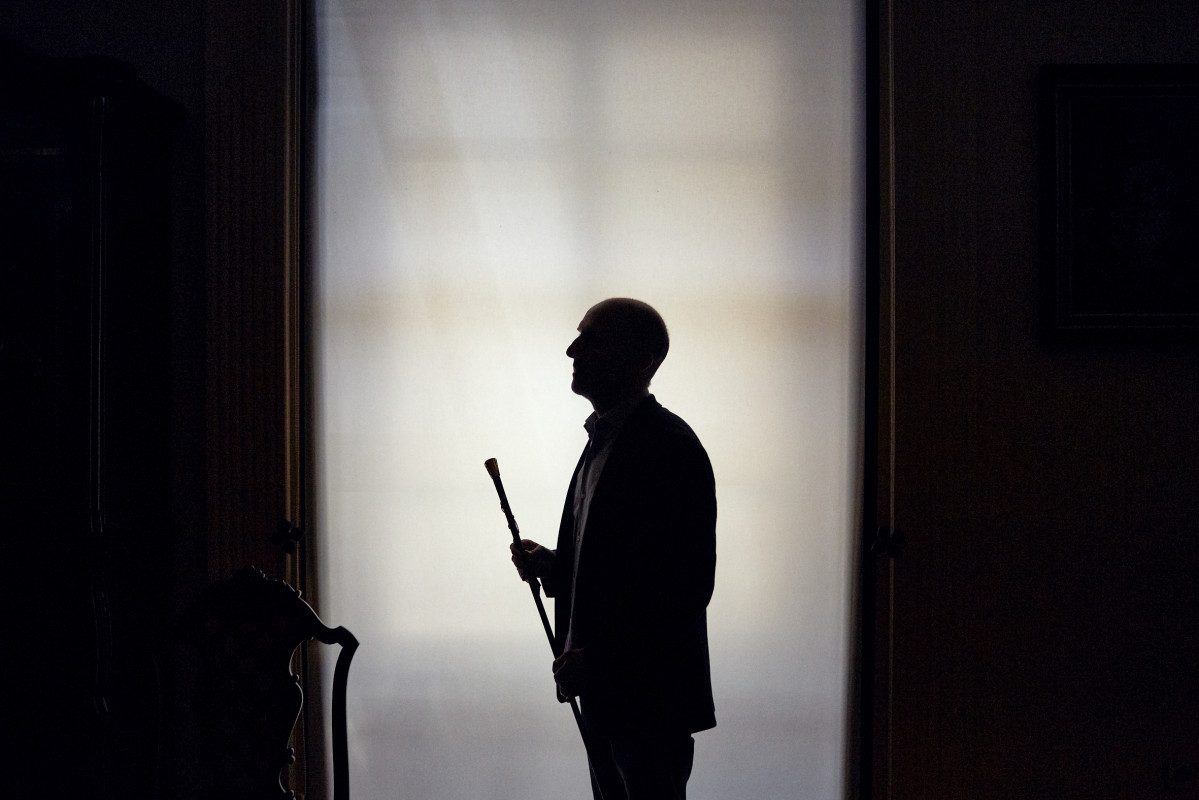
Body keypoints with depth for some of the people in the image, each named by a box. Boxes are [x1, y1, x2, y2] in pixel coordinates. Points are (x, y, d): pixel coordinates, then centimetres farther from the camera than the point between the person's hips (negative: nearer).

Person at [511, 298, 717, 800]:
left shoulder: (669, 445, -15)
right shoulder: (603, 440, 16)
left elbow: (687, 581, -21)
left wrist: (600, 656, -21)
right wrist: (552, 565, 7)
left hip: (651, 697, -10)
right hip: (604, 690, 10)